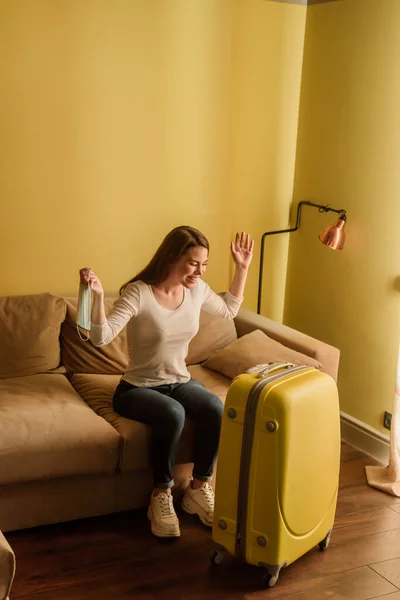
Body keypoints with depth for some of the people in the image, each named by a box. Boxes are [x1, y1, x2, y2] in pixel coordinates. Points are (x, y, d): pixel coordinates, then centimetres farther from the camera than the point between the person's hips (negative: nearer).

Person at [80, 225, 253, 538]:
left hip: (181, 382, 5)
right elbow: (101, 337, -27)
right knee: (173, 414, -37)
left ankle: (199, 489, -6)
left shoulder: (197, 289, 0)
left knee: (216, 409, -27)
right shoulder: (138, 292, -18)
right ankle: (162, 495, -14)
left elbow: (229, 310, 20)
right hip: (138, 388, -5)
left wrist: (242, 268, 13)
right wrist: (98, 296, -42)